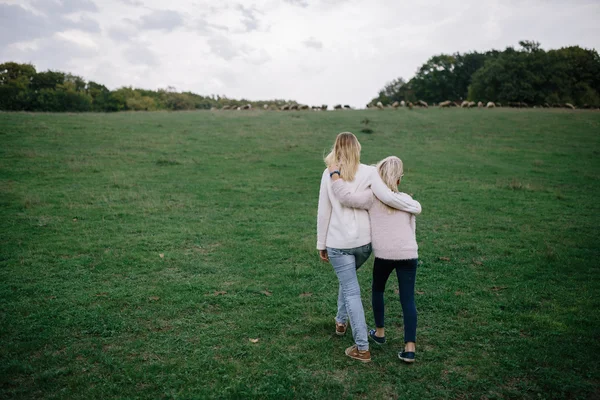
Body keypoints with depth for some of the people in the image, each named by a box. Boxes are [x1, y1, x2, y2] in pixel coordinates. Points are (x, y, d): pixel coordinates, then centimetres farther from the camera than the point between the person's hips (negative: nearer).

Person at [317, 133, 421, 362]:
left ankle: (362, 348, 4)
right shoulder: (368, 172, -4)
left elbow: (323, 212, -2)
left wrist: (321, 244, 6)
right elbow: (388, 198, -15)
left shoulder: (329, 174, -3)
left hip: (338, 243, -2)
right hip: (364, 241, 2)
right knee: (348, 278, 29)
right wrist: (415, 206, 2)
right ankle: (341, 321, 45)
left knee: (351, 291, 4)